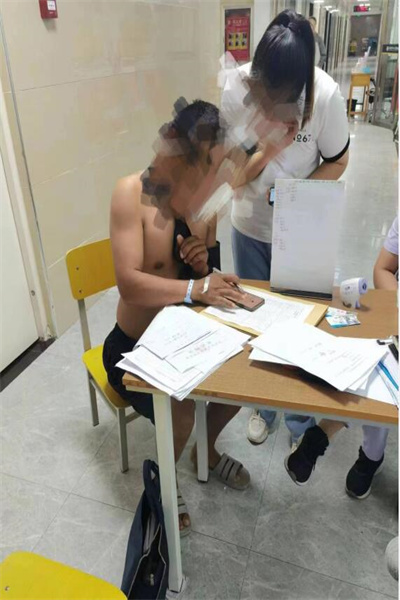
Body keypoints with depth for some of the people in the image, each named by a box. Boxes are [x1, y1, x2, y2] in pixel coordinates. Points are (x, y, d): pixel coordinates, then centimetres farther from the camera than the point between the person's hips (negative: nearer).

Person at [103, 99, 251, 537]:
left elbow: (210, 282, 5)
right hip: (134, 347, -6)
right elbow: (130, 284, -30)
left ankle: (207, 449, 24)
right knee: (181, 410, -25)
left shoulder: (205, 199, -4)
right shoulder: (132, 193, -21)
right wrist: (195, 287, -41)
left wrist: (204, 263, -17)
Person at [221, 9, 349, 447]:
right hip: (250, 228, 2)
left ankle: (300, 419, 33)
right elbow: (233, 176, -15)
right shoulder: (235, 90, -20)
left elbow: (337, 162, -8)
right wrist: (268, 146, -33)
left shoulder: (325, 94, -22)